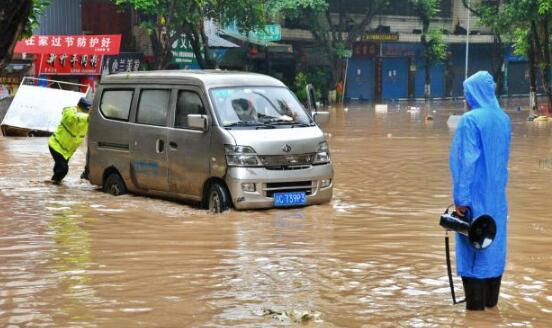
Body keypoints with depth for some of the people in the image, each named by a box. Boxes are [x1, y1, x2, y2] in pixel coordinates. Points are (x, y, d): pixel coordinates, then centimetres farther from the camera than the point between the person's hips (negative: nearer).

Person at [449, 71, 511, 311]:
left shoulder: (470, 120, -16)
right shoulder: (503, 119, 6)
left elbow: (468, 161, -19)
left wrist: (461, 198, -16)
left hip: (475, 193, -7)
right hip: (497, 194, 7)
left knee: (472, 244, 0)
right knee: (494, 242, 13)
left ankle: (475, 302, 2)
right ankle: (491, 299, 20)